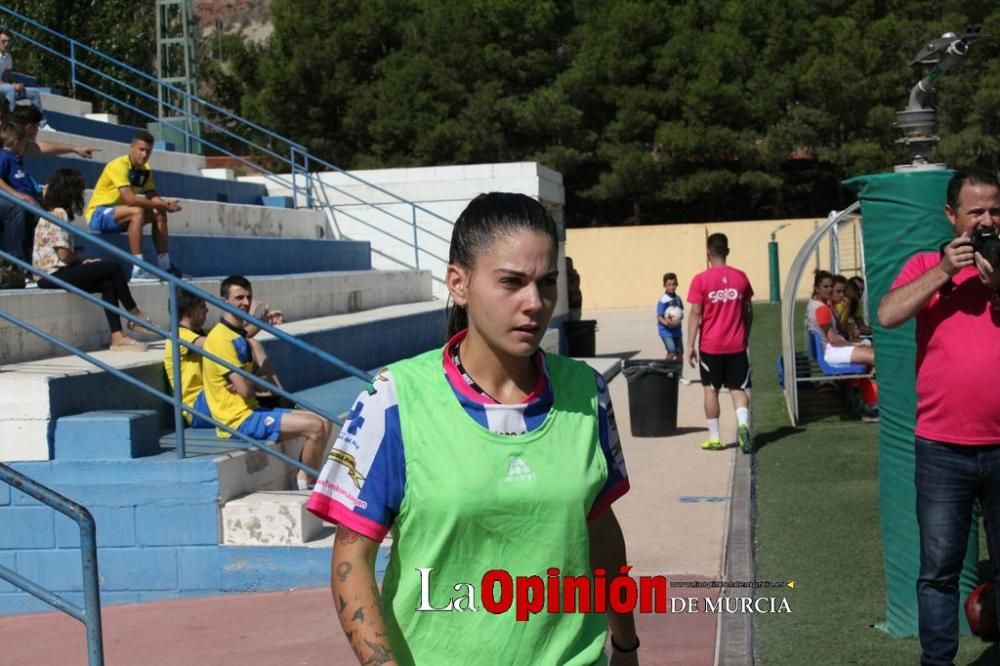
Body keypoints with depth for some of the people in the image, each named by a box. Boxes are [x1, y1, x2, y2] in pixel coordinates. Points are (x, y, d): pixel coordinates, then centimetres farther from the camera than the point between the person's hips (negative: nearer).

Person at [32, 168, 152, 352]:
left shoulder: (51, 212, 18)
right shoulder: (59, 213, -12)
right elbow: (64, 254, -18)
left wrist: (80, 262, 0)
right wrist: (82, 261, 1)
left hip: (50, 275, 10)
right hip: (54, 274, -10)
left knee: (108, 283, -1)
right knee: (113, 268, -9)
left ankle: (117, 336, -11)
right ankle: (136, 316, 6)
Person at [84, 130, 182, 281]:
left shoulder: (145, 169, 4)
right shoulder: (119, 165, -22)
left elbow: (152, 197, 1)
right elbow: (129, 198, -31)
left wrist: (165, 204, -20)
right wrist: (157, 204, -24)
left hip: (119, 214, 9)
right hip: (98, 214, -9)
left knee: (159, 215, 0)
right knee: (137, 212, -32)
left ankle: (164, 266, 1)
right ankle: (138, 270, -37)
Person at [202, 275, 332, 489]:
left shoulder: (240, 336, 17)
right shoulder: (221, 339, -15)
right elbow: (246, 389, -20)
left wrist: (251, 384, -8)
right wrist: (259, 383, 3)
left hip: (252, 411, 10)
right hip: (240, 420, -10)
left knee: (324, 423, 3)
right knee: (315, 427, -19)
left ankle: (305, 478, 4)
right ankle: (306, 484, -4)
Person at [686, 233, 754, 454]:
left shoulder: (701, 280, -8)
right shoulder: (740, 277, 2)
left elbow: (695, 314, -10)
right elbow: (748, 311, 9)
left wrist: (691, 346, -6)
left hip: (710, 346, -2)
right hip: (737, 345, 2)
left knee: (711, 389, 9)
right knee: (738, 388, 7)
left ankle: (714, 438, 12)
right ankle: (743, 424, -17)